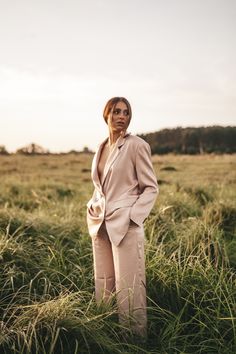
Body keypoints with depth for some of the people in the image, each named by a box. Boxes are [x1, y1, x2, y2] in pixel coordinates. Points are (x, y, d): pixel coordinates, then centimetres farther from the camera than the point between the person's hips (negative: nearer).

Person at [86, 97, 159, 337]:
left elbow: (151, 187, -6)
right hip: (100, 224, 7)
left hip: (125, 225, -6)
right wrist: (93, 206, 8)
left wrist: (132, 216, -15)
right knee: (103, 285, 13)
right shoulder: (102, 147, 12)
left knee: (128, 288, -3)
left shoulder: (136, 146, -7)